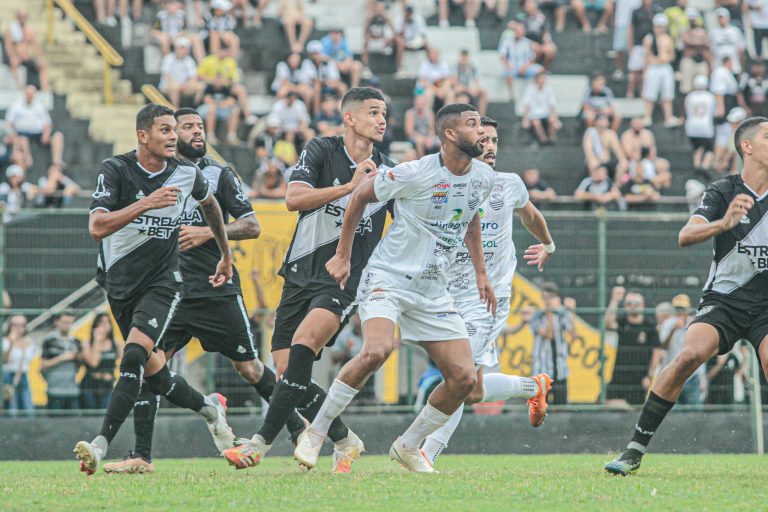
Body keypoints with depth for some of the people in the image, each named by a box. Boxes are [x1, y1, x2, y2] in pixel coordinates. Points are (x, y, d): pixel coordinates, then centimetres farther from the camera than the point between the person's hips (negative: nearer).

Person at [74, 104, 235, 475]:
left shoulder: (187, 173, -5)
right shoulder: (115, 170, -13)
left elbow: (209, 204, 20)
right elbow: (97, 227, -27)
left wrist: (226, 256, 28)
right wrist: (146, 203, -35)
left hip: (162, 283, -1)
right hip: (119, 284, 1)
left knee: (134, 358, -23)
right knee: (154, 375, 10)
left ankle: (100, 446, -29)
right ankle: (209, 408, 39)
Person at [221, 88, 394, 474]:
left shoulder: (388, 172, 8)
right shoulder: (321, 151, 1)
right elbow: (294, 198, -14)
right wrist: (350, 186, -18)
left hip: (346, 280, -1)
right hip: (301, 275, 1)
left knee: (303, 344, -27)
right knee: (286, 370, -4)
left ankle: (262, 441, -26)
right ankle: (345, 442, 16)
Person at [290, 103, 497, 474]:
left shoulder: (484, 178, 2)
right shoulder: (414, 174, -16)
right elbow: (360, 197, 0)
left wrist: (480, 272, 22)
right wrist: (342, 256, 4)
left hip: (434, 291, 6)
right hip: (388, 278, -6)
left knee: (464, 378, -5)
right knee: (377, 350, -32)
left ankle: (408, 446, 15)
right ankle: (316, 433, -16)